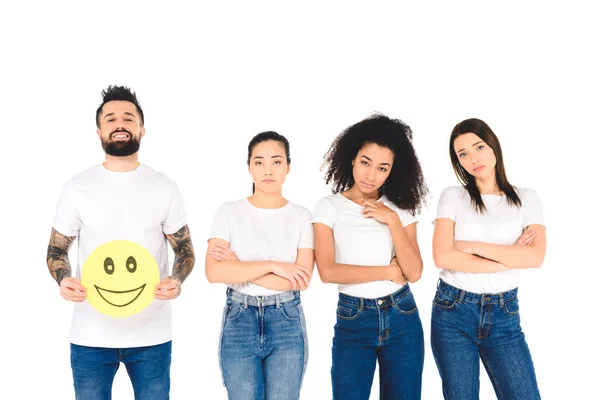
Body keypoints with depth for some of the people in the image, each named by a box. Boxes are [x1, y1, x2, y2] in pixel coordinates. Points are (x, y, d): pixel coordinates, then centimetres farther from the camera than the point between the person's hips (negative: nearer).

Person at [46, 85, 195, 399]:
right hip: (91, 335, 0)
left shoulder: (164, 188, 1)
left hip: (151, 334, 0)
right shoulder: (77, 188, 0)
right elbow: (56, 249, 6)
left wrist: (177, 280, -17)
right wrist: (63, 280, -16)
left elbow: (185, 249, 5)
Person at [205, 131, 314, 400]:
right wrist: (272, 266, -17)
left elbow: (302, 279, -11)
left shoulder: (301, 216, 1)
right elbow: (214, 272, -14)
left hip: (287, 323, 1)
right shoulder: (229, 212, -1)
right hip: (239, 322, 0)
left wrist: (239, 267, -12)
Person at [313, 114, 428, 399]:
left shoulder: (400, 208, 3)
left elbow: (414, 272, -6)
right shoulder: (329, 207, -3)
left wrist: (392, 220, -13)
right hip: (353, 322, -2)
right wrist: (389, 271, -9)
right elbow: (328, 272, -15)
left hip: (402, 318, 2)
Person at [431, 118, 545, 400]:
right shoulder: (453, 196, 1)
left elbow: (535, 257, -11)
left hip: (503, 314, 1)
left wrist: (474, 246, -13)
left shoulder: (526, 198, 4)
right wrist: (509, 259, -10)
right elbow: (443, 257, -13)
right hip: (452, 312, -1)